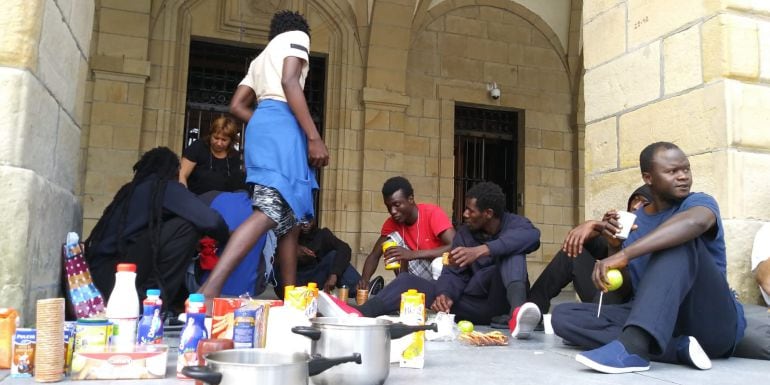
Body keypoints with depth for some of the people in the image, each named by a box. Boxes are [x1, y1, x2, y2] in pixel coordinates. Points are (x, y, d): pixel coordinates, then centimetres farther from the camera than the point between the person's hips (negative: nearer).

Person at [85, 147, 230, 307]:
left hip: (99, 276, 9)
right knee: (185, 226, -11)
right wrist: (227, 238, 8)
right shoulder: (166, 187, -4)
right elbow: (210, 220, -14)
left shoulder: (130, 189, 19)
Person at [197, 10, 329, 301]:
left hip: (261, 125, 9)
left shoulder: (261, 58, 33)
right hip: (282, 123, -9)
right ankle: (209, 290, -36)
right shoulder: (297, 36, 11)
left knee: (289, 218, 6)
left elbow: (237, 106, 22)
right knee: (270, 211, -23)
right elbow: (289, 83, -9)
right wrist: (314, 136, -16)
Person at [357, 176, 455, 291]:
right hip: (420, 275, 5)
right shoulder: (392, 223, -4)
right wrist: (365, 279, -25)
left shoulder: (433, 213, -21)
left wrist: (413, 254, -40)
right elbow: (374, 256, -3)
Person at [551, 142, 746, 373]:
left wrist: (624, 255, -38)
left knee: (680, 240, -27)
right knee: (563, 315, -11)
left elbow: (695, 222, -31)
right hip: (655, 320, 5)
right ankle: (678, 348, -26)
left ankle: (632, 346, -43)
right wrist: (615, 247, -6)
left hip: (714, 322, -4)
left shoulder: (699, 202, -2)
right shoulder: (634, 221, 12)